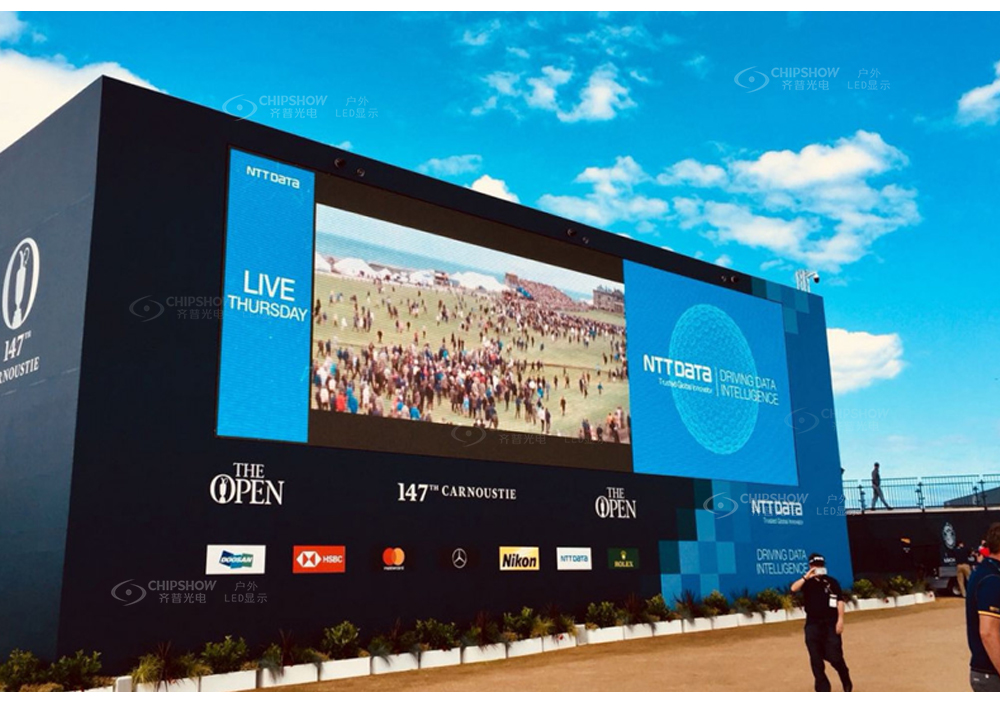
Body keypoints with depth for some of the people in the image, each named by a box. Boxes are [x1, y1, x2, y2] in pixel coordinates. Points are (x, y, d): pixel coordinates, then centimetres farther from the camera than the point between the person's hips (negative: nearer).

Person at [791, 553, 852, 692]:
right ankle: (822, 689, 11)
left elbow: (839, 601, -1)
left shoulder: (832, 582, 5)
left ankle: (846, 681, 23)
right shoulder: (807, 582, 8)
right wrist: (806, 577, -20)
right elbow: (794, 588, -11)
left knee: (835, 657, -5)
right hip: (812, 624, 2)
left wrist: (840, 620, -10)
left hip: (830, 624, -2)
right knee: (816, 659, 2)